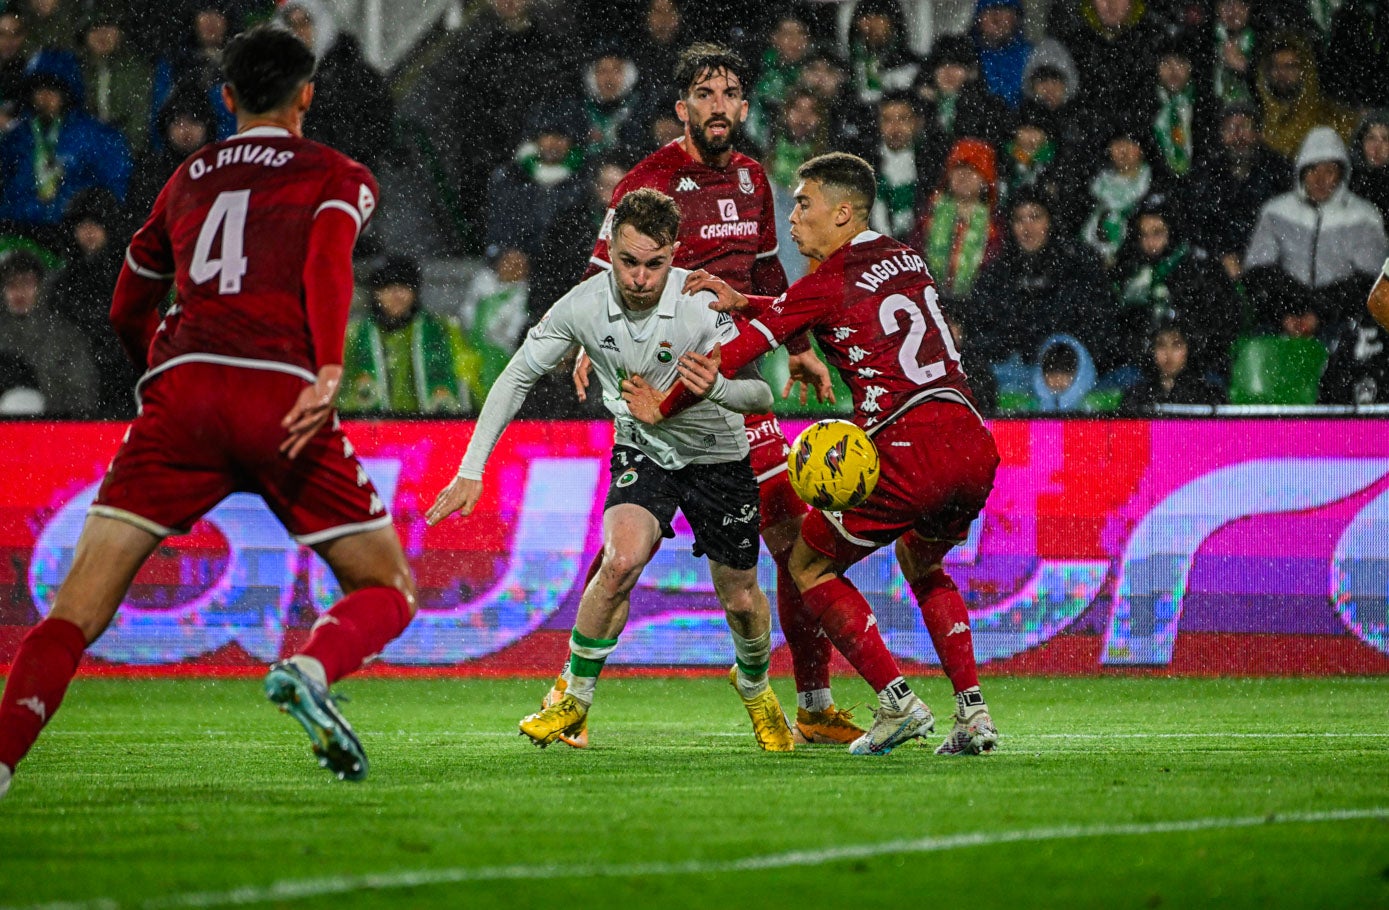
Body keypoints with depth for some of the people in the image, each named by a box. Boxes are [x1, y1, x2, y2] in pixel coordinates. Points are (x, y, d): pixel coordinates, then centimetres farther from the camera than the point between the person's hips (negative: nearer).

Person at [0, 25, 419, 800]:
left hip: (180, 388, 3)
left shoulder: (186, 181, 28)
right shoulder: (338, 176, 16)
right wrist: (330, 373, -19)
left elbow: (128, 313, 37)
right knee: (389, 591, 10)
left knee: (79, 607, -1)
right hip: (282, 399, -2)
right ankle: (312, 670, -22)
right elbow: (328, 259, -7)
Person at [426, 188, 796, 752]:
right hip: (641, 449, 0)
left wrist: (717, 388, -48)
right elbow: (517, 377, -8)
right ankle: (574, 697, -8)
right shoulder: (584, 306, -21)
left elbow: (761, 394, -25)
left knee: (740, 600, 6)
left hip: (716, 455, 0)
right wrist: (471, 470, -13)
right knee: (623, 558, -27)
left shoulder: (704, 306, -28)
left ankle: (755, 686, 42)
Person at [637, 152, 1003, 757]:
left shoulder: (828, 282, -1)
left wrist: (662, 408, 13)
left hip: (910, 452, -7)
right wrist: (743, 303, 17)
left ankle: (896, 701, 1)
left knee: (808, 563, 13)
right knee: (919, 560, 33)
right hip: (974, 445, 7)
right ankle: (972, 711, 17)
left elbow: (736, 355, 1)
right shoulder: (907, 261, 19)